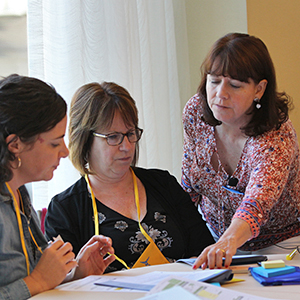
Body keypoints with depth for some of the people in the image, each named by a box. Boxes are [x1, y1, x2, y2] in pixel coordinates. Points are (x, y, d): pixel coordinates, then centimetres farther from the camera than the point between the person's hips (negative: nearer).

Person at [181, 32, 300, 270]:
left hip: (275, 245, -4)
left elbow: (256, 204, -45)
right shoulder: (195, 112, -10)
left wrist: (229, 241, -64)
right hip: (214, 238, 4)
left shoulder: (277, 137, -27)